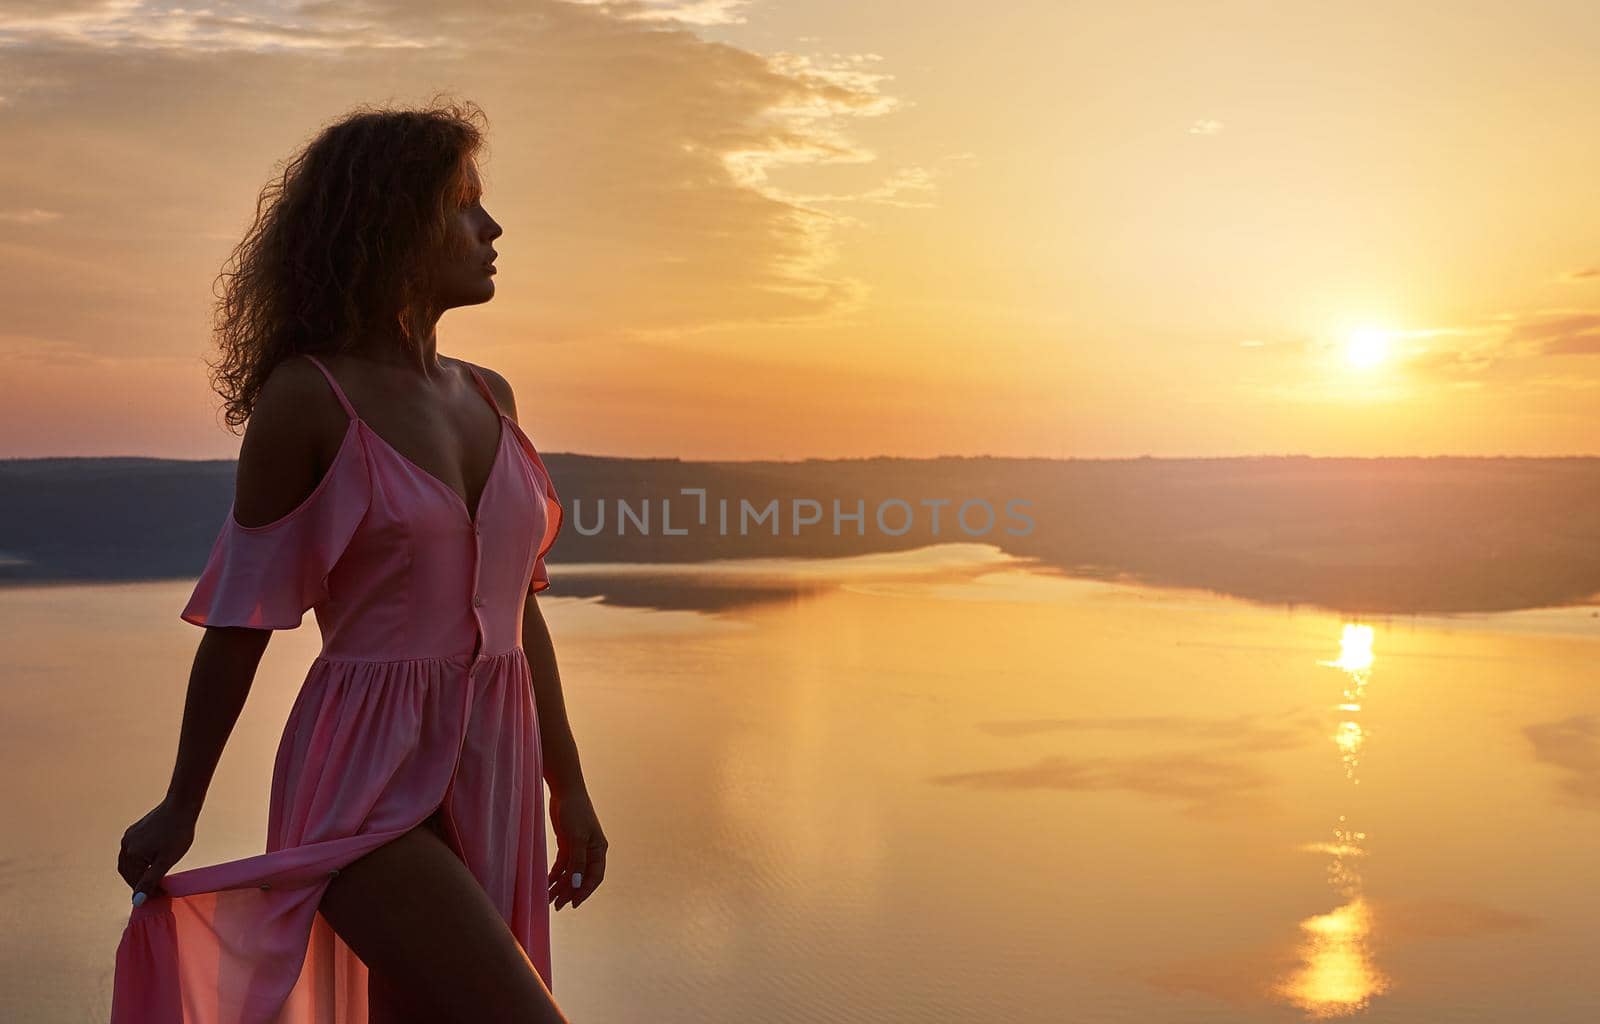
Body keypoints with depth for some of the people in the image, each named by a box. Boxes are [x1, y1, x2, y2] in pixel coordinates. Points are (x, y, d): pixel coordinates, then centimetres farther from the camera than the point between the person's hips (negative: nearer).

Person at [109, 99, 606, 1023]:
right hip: (368, 785, -6)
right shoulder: (307, 399, -9)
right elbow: (240, 620, -3)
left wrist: (567, 785, 16)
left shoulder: (489, 398, 9)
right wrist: (180, 809, 6)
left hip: (488, 777, 6)